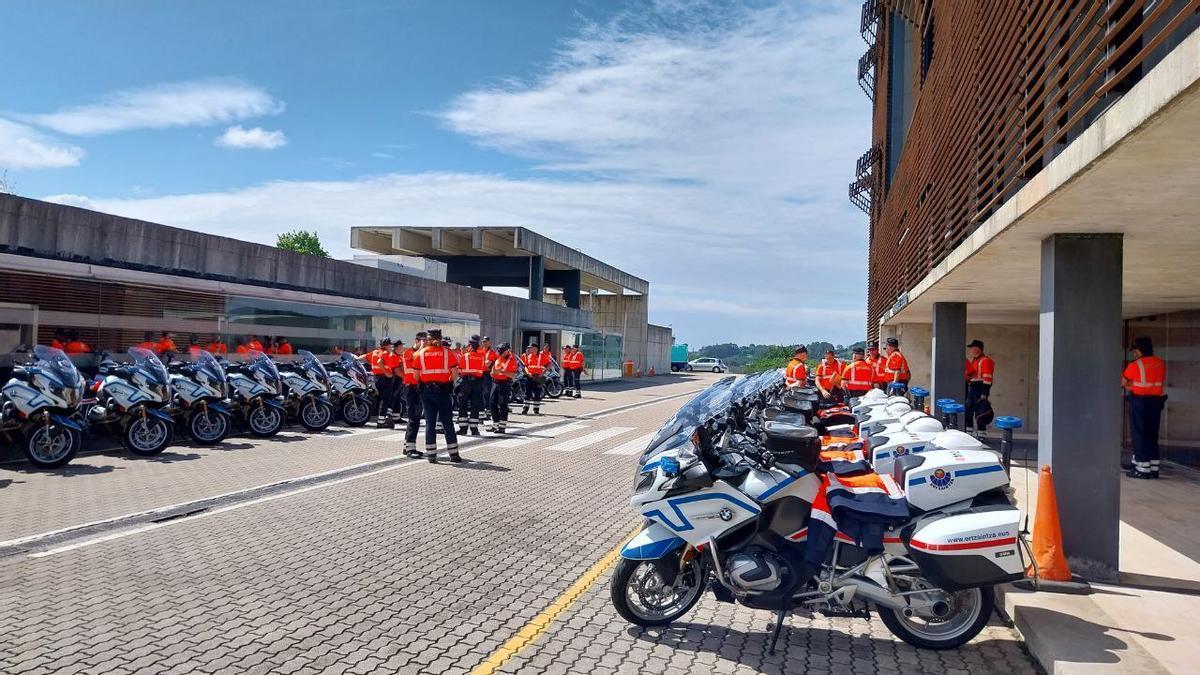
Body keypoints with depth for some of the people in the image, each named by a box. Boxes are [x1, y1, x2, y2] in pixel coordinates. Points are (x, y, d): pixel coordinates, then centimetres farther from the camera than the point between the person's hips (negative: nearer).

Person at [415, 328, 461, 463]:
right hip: (443, 390, -1)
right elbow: (455, 372, -7)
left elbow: (416, 374, -1)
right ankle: (454, 454, 8)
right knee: (447, 422, 6)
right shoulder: (447, 352, -2)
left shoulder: (421, 353, 2)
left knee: (430, 423, 6)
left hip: (426, 390, 1)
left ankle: (431, 454, 5)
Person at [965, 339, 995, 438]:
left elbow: (987, 378, -18)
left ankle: (981, 435, -2)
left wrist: (984, 394, -22)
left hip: (980, 390, -10)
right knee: (968, 411, 13)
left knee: (980, 413, -7)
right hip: (972, 389, 10)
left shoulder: (986, 361, -13)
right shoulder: (974, 360, 17)